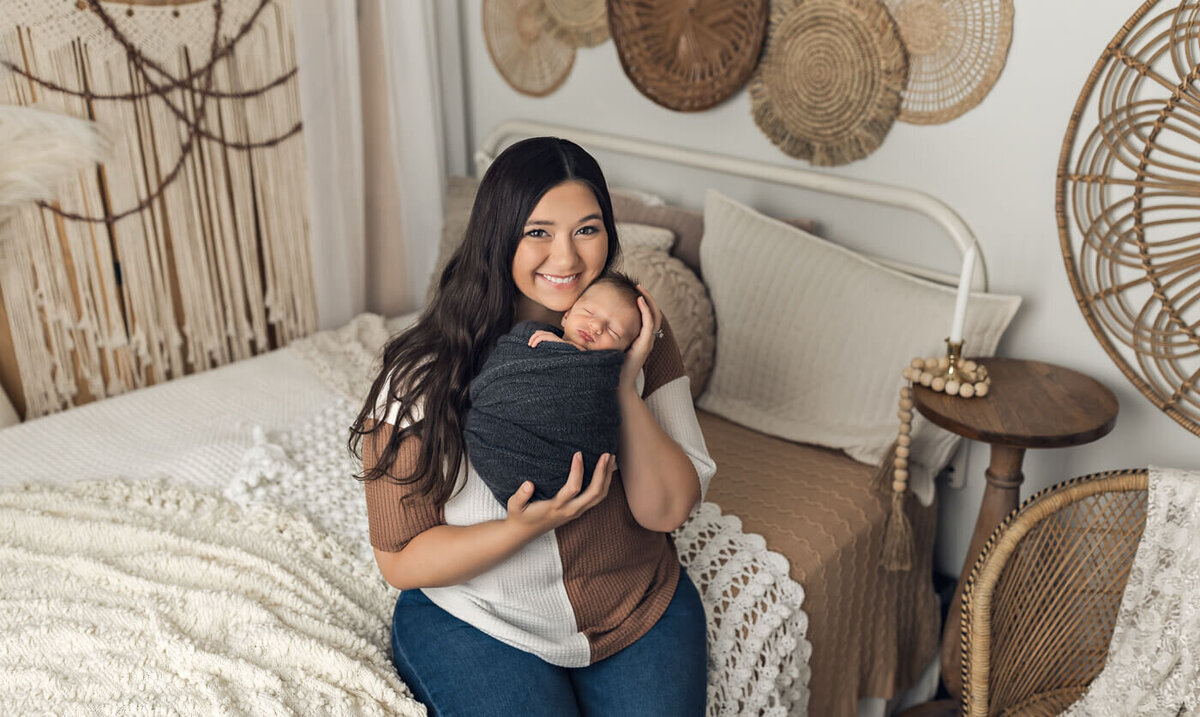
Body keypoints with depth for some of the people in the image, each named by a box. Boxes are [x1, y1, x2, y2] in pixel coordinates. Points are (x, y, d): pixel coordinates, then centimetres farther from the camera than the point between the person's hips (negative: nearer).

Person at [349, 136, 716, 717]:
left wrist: (622, 388, -23)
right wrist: (526, 526, -27)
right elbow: (400, 562, -11)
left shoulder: (635, 336, -7)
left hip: (640, 611, 2)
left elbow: (669, 511, -10)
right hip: (480, 623, -2)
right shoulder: (425, 375, -16)